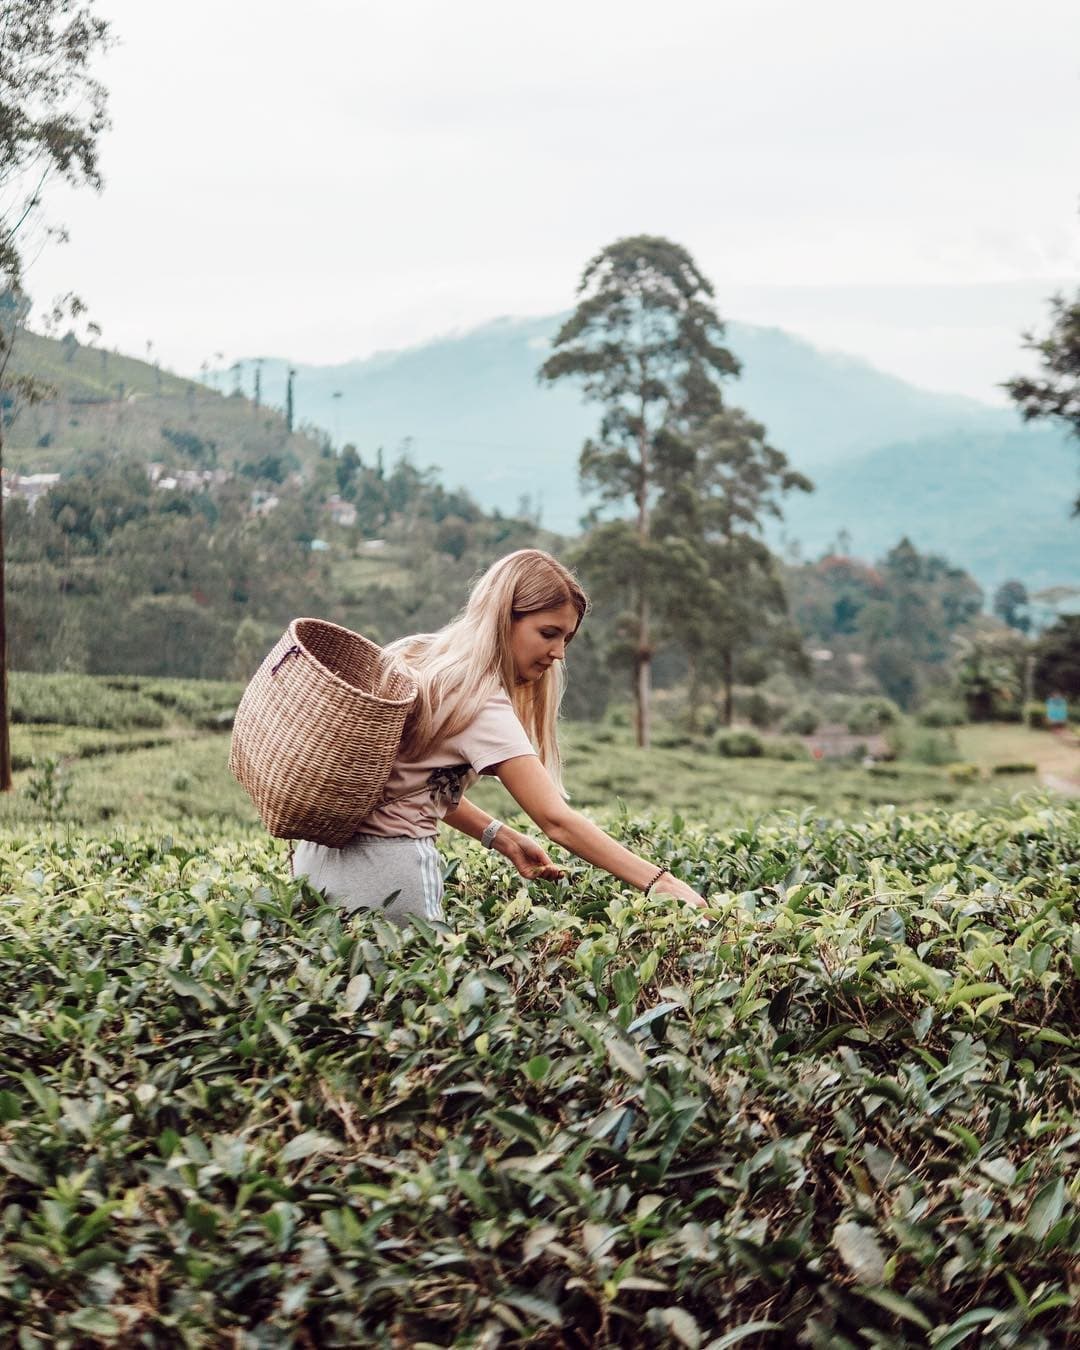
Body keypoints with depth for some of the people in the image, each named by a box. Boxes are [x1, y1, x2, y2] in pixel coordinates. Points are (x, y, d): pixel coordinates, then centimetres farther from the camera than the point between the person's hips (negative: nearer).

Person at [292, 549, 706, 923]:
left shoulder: (416, 655, 9)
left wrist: (503, 839, 9)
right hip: (387, 867, -9)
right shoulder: (482, 705, -16)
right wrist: (659, 881, -24)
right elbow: (557, 820, -21)